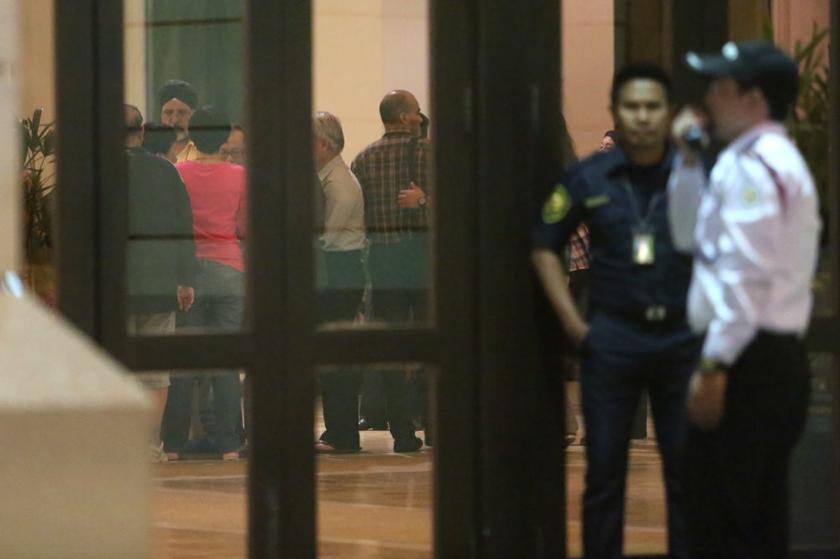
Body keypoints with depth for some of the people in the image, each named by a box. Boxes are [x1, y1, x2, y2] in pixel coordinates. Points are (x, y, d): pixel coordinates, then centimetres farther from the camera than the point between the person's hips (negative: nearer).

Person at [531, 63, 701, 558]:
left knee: (686, 473, 4)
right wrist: (572, 321, 2)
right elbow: (546, 247, 10)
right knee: (605, 471, 5)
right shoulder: (589, 179, 2)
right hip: (612, 340, 1)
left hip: (684, 337, -1)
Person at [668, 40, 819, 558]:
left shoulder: (750, 165, -12)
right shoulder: (781, 162, 22)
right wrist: (689, 162, 19)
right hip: (784, 358, 10)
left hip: (748, 360, -10)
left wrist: (714, 367, -22)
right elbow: (693, 239, 30)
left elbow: (744, 275, -21)